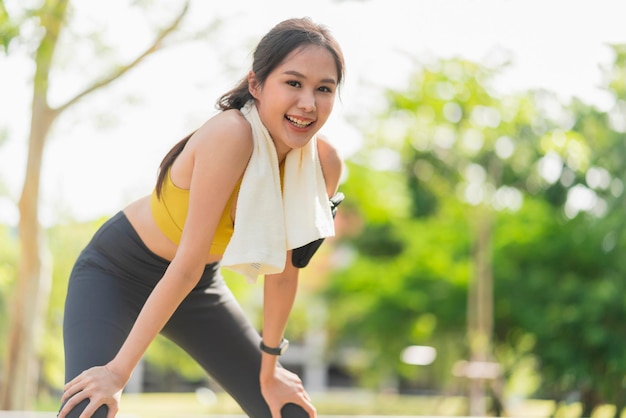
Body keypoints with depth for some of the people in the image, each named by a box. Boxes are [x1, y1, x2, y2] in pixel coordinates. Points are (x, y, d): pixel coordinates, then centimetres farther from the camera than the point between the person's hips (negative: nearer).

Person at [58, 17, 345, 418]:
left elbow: (284, 268, -5)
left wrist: (268, 369, 2)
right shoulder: (231, 135, -33)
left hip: (200, 284, 6)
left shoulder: (323, 163, -15)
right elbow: (188, 261, -32)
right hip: (117, 273, -6)